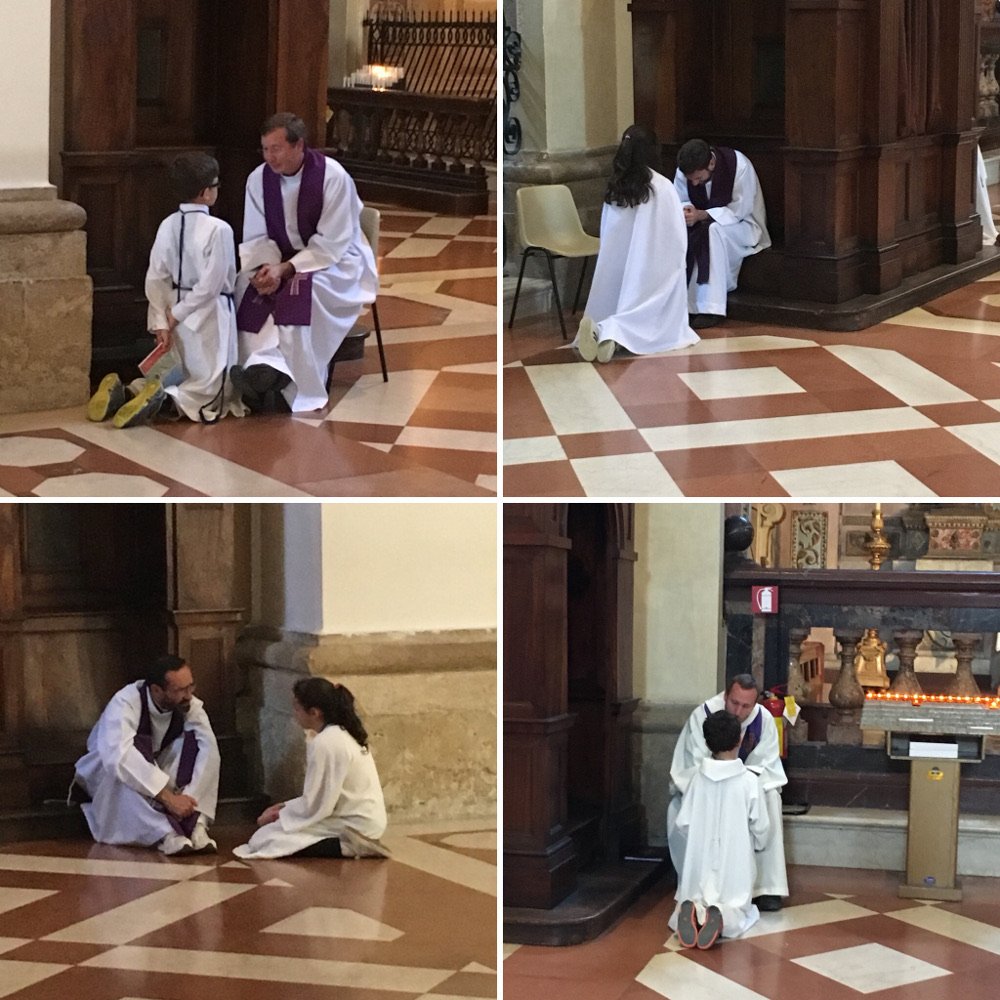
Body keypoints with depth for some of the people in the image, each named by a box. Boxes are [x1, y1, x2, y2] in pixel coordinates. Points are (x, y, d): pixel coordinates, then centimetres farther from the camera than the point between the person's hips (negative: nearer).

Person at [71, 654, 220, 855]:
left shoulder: (189, 705, -17)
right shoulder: (126, 703, -31)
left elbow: (209, 747, -27)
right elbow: (118, 757, -47)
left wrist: (189, 796, -42)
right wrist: (167, 796, -51)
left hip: (154, 772, 4)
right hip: (104, 777, -4)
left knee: (195, 742, -24)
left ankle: (195, 823, -35)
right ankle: (164, 834, -48)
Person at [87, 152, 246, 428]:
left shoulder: (167, 226, 0)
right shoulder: (218, 229, -17)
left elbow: (155, 279, -1)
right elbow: (211, 284, -18)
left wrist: (160, 322, 2)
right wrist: (177, 315, -8)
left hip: (179, 314, 6)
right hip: (210, 315, -6)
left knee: (180, 379, 20)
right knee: (214, 389, 1)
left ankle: (126, 393, -4)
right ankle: (165, 401, -27)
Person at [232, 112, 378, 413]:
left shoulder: (333, 177, -19)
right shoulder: (259, 179, -5)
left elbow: (331, 244, -19)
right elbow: (255, 238, 1)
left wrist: (286, 269, -28)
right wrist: (266, 267, -22)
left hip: (335, 262, -5)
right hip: (281, 260, 5)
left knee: (301, 291, -36)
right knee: (245, 288, -24)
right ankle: (264, 368, -38)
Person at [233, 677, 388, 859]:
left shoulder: (325, 743, -18)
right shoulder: (344, 734, 11)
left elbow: (313, 806, -16)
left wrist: (277, 815, -1)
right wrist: (285, 807, 13)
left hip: (353, 827, -10)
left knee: (264, 839, -12)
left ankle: (346, 848, -11)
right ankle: (351, 844, 6)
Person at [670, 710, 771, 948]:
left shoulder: (698, 777, -4)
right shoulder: (749, 780, -11)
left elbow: (683, 822, -1)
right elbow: (761, 826, -5)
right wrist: (756, 844, 17)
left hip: (700, 862, 2)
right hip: (735, 864, -2)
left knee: (692, 900, 14)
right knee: (739, 909, 8)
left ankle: (693, 912, -22)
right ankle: (724, 916, -27)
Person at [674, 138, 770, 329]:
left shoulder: (739, 166, -25)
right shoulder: (684, 171, -11)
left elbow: (740, 210, -23)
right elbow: (680, 201, -1)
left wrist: (702, 215, -33)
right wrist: (684, 211, -27)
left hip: (741, 223, -5)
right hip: (703, 223, 5)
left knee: (713, 231, -36)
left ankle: (711, 308, -35)